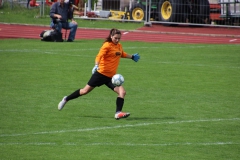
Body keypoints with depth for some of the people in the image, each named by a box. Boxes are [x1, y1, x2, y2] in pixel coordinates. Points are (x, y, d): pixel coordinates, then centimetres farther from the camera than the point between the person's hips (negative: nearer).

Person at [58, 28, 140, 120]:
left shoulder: (119, 46, 10)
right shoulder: (107, 45, -12)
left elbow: (122, 54, 33)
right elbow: (99, 56, -24)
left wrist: (132, 57, 39)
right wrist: (96, 65, -40)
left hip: (111, 77, 6)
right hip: (101, 74, -6)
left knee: (122, 92, -14)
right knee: (86, 91, 5)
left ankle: (118, 113, -18)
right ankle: (66, 99, 25)